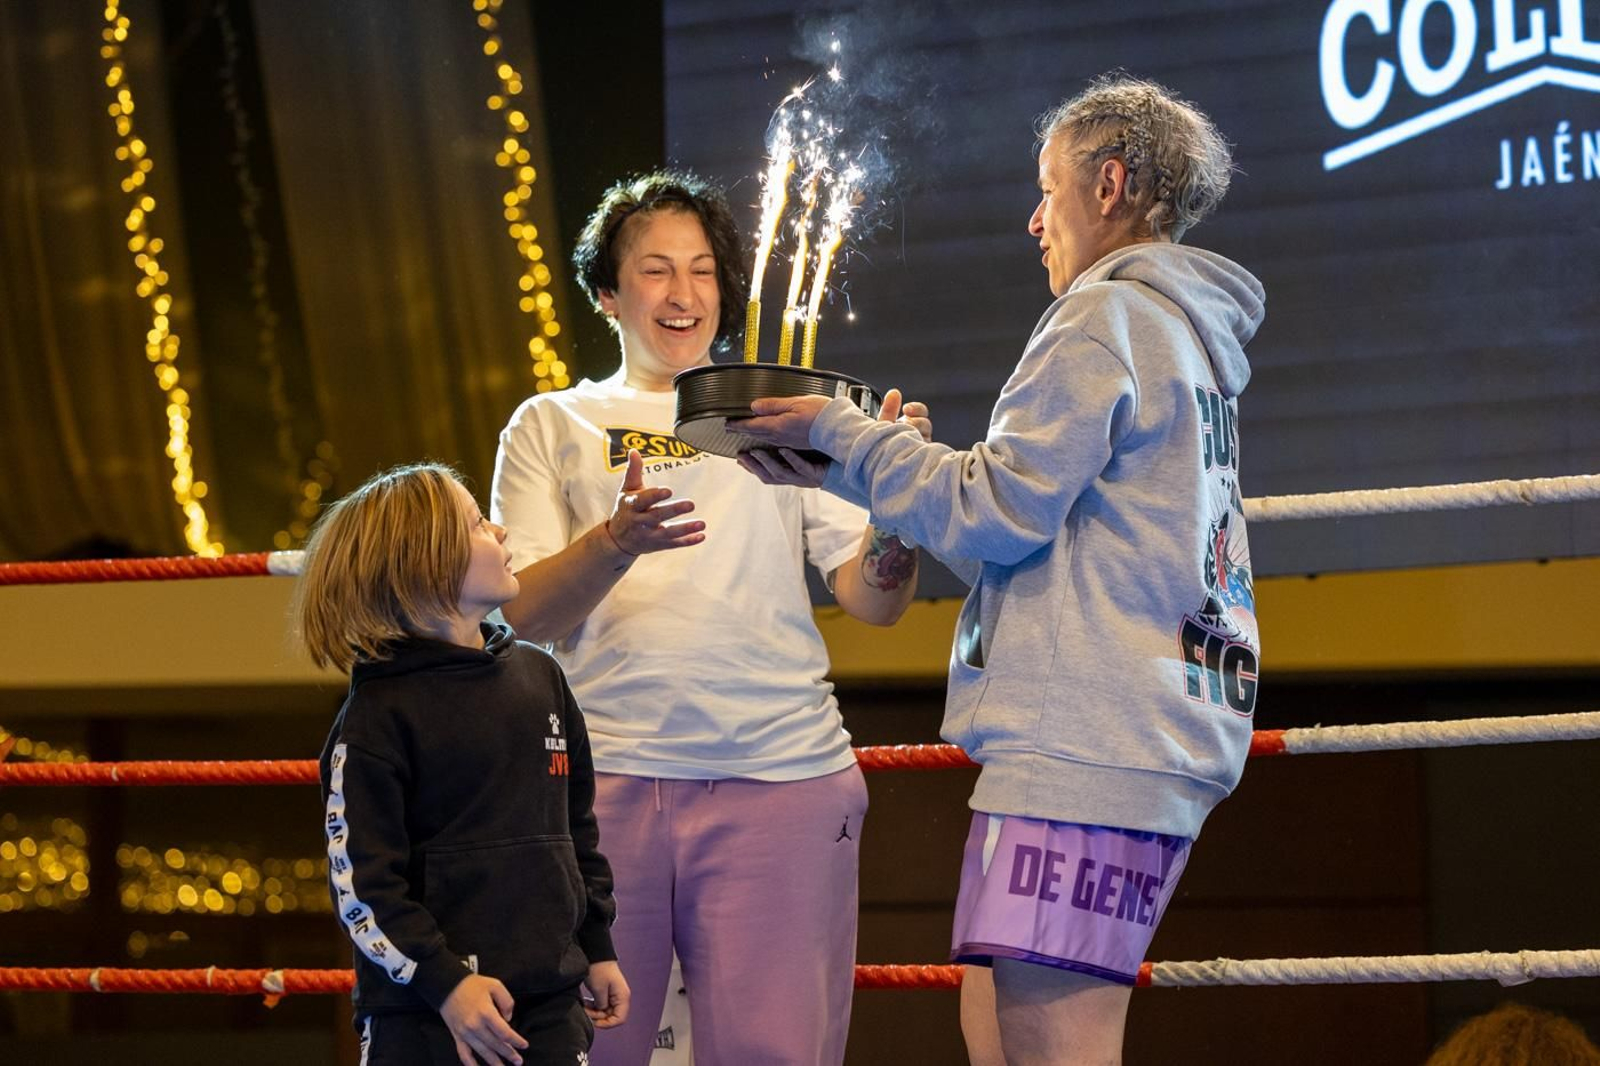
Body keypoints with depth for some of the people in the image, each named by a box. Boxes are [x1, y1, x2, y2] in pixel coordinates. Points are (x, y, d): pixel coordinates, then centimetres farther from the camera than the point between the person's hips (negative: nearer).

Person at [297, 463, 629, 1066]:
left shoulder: (539, 677, 12)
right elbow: (359, 884, -12)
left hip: (550, 1006, 6)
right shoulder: (377, 716, -8)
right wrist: (445, 984, -18)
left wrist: (597, 950, 19)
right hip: (425, 1018, -6)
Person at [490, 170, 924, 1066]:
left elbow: (876, 600, 8)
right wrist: (616, 541, -16)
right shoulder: (553, 428, 16)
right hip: (606, 780, 0)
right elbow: (525, 614, 3)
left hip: (781, 780, 0)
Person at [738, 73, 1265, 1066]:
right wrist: (855, 457, 23)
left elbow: (996, 510, -9)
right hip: (1154, 738, 10)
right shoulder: (1188, 334, 26)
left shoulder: (1107, 316, -5)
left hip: (1088, 740, -10)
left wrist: (840, 439, 2)